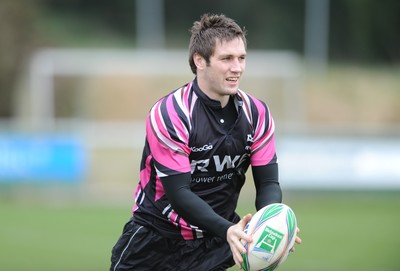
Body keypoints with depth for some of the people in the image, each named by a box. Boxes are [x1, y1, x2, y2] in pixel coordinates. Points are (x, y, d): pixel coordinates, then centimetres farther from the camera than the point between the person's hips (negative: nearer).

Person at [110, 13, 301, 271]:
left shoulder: (257, 114, -5)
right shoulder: (167, 115, -20)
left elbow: (268, 182, -5)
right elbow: (178, 192, -25)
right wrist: (227, 230, -39)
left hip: (215, 240, 4)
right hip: (158, 238, -4)